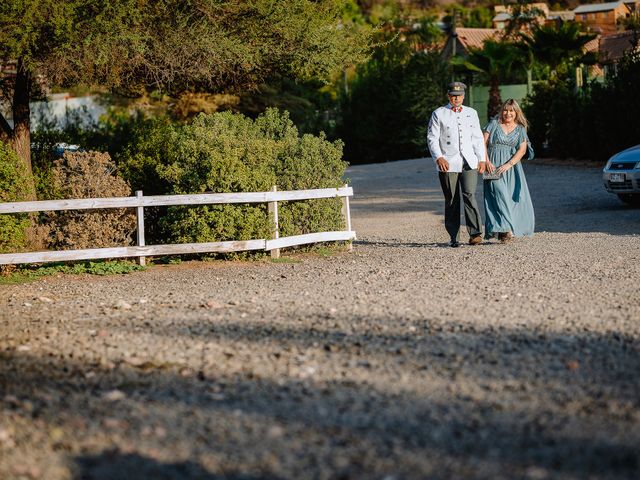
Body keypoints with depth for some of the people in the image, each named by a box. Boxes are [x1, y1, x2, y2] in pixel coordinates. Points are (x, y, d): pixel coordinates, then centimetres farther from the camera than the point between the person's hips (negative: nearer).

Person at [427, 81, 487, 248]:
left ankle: (475, 233, -16)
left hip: (469, 163, 2)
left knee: (469, 195, -14)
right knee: (451, 200, 1)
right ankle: (453, 237, 7)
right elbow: (432, 138, 0)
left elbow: (478, 138, 19)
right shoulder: (438, 114, 6)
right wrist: (438, 157, -14)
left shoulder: (471, 113, 16)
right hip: (448, 164, -2)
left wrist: (481, 159, 11)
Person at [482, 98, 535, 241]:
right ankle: (505, 229, -23)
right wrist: (487, 162, -10)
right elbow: (483, 143, 3)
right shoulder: (494, 124, 8)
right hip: (493, 166, -2)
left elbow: (522, 150, 1)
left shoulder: (520, 129, 11)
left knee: (515, 196, -6)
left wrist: (508, 164, -12)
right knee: (499, 195, -15)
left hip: (512, 167, 2)